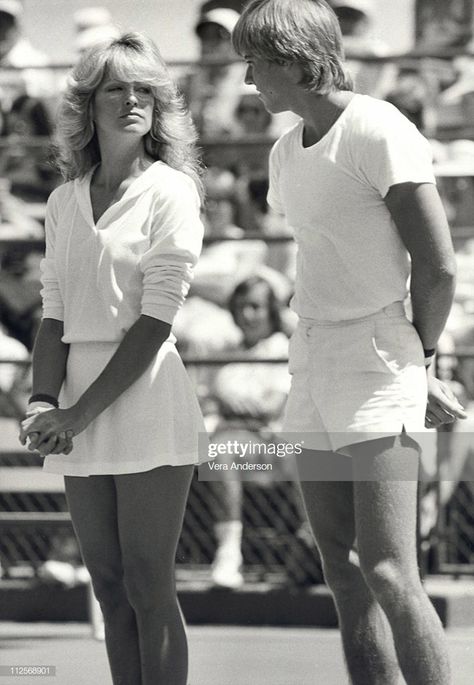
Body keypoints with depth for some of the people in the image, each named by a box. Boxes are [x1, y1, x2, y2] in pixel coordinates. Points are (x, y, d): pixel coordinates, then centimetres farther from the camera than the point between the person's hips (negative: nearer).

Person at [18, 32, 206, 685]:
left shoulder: (170, 193, -4)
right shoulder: (64, 202, 12)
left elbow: (156, 320, -10)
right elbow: (55, 313, 8)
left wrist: (81, 412, -14)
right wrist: (44, 403, -9)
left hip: (146, 399, -5)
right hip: (80, 415, 5)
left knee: (147, 585, -5)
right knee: (109, 585, 7)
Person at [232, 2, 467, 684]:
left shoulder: (380, 131, -13)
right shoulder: (287, 154, 13)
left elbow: (437, 268, -13)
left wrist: (418, 357, 2)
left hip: (375, 369, -8)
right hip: (313, 365, 8)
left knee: (387, 570, -16)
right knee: (343, 571, 6)